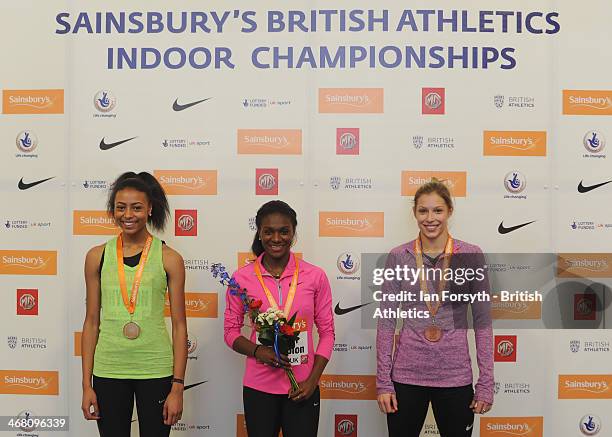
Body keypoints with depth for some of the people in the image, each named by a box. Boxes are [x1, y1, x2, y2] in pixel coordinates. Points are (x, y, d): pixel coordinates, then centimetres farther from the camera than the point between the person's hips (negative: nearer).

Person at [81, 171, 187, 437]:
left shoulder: (169, 259, -3)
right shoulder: (97, 256, 2)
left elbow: (179, 325, -2)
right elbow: (91, 321, 5)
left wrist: (177, 387, -6)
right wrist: (87, 384, 3)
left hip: (156, 370, -1)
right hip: (108, 370, 2)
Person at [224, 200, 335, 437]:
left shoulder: (315, 276, -3)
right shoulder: (242, 278, -3)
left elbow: (327, 331, 2)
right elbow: (230, 331, 4)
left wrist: (313, 380, -6)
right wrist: (257, 351, -14)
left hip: (302, 389, 0)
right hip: (258, 388, 0)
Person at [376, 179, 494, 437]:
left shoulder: (471, 256, -2)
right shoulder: (398, 257, -2)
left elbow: (482, 321, 0)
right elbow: (386, 321, 0)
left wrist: (486, 383, -3)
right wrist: (383, 381, -3)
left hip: (455, 376, 0)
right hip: (406, 376, 1)